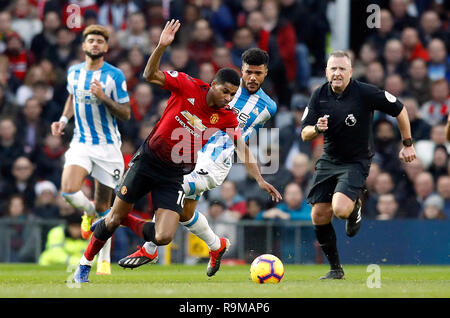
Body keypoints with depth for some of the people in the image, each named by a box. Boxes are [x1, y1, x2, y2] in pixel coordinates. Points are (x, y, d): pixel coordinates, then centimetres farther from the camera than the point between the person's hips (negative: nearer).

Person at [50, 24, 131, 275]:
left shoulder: (115, 76, -9)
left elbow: (126, 114, -8)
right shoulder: (73, 73, 5)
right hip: (81, 142, 3)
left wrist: (104, 98, -23)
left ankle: (105, 259, 17)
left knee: (103, 206, 1)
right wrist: (63, 120, 11)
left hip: (108, 145, -3)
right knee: (68, 191, -22)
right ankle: (89, 212, 13)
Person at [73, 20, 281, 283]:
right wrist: (162, 46, -33)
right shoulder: (188, 87, -12)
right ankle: (85, 264, 28)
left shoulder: (227, 118, -6)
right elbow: (150, 75, -16)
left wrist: (260, 179, -19)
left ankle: (123, 222, 19)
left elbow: (242, 148, -7)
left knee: (164, 237, -12)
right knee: (115, 217, 4)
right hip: (148, 161, -2)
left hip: (174, 176, 2)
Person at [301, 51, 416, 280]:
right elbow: (304, 134, -1)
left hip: (356, 162, -5)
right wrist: (316, 129, -24)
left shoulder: (364, 93, -15)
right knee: (319, 216, -1)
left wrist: (407, 144, 2)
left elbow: (399, 109, -3)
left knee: (340, 209, -27)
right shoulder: (319, 95, -3)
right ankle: (335, 269, 16)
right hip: (328, 161, 5)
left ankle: (355, 208, 12)